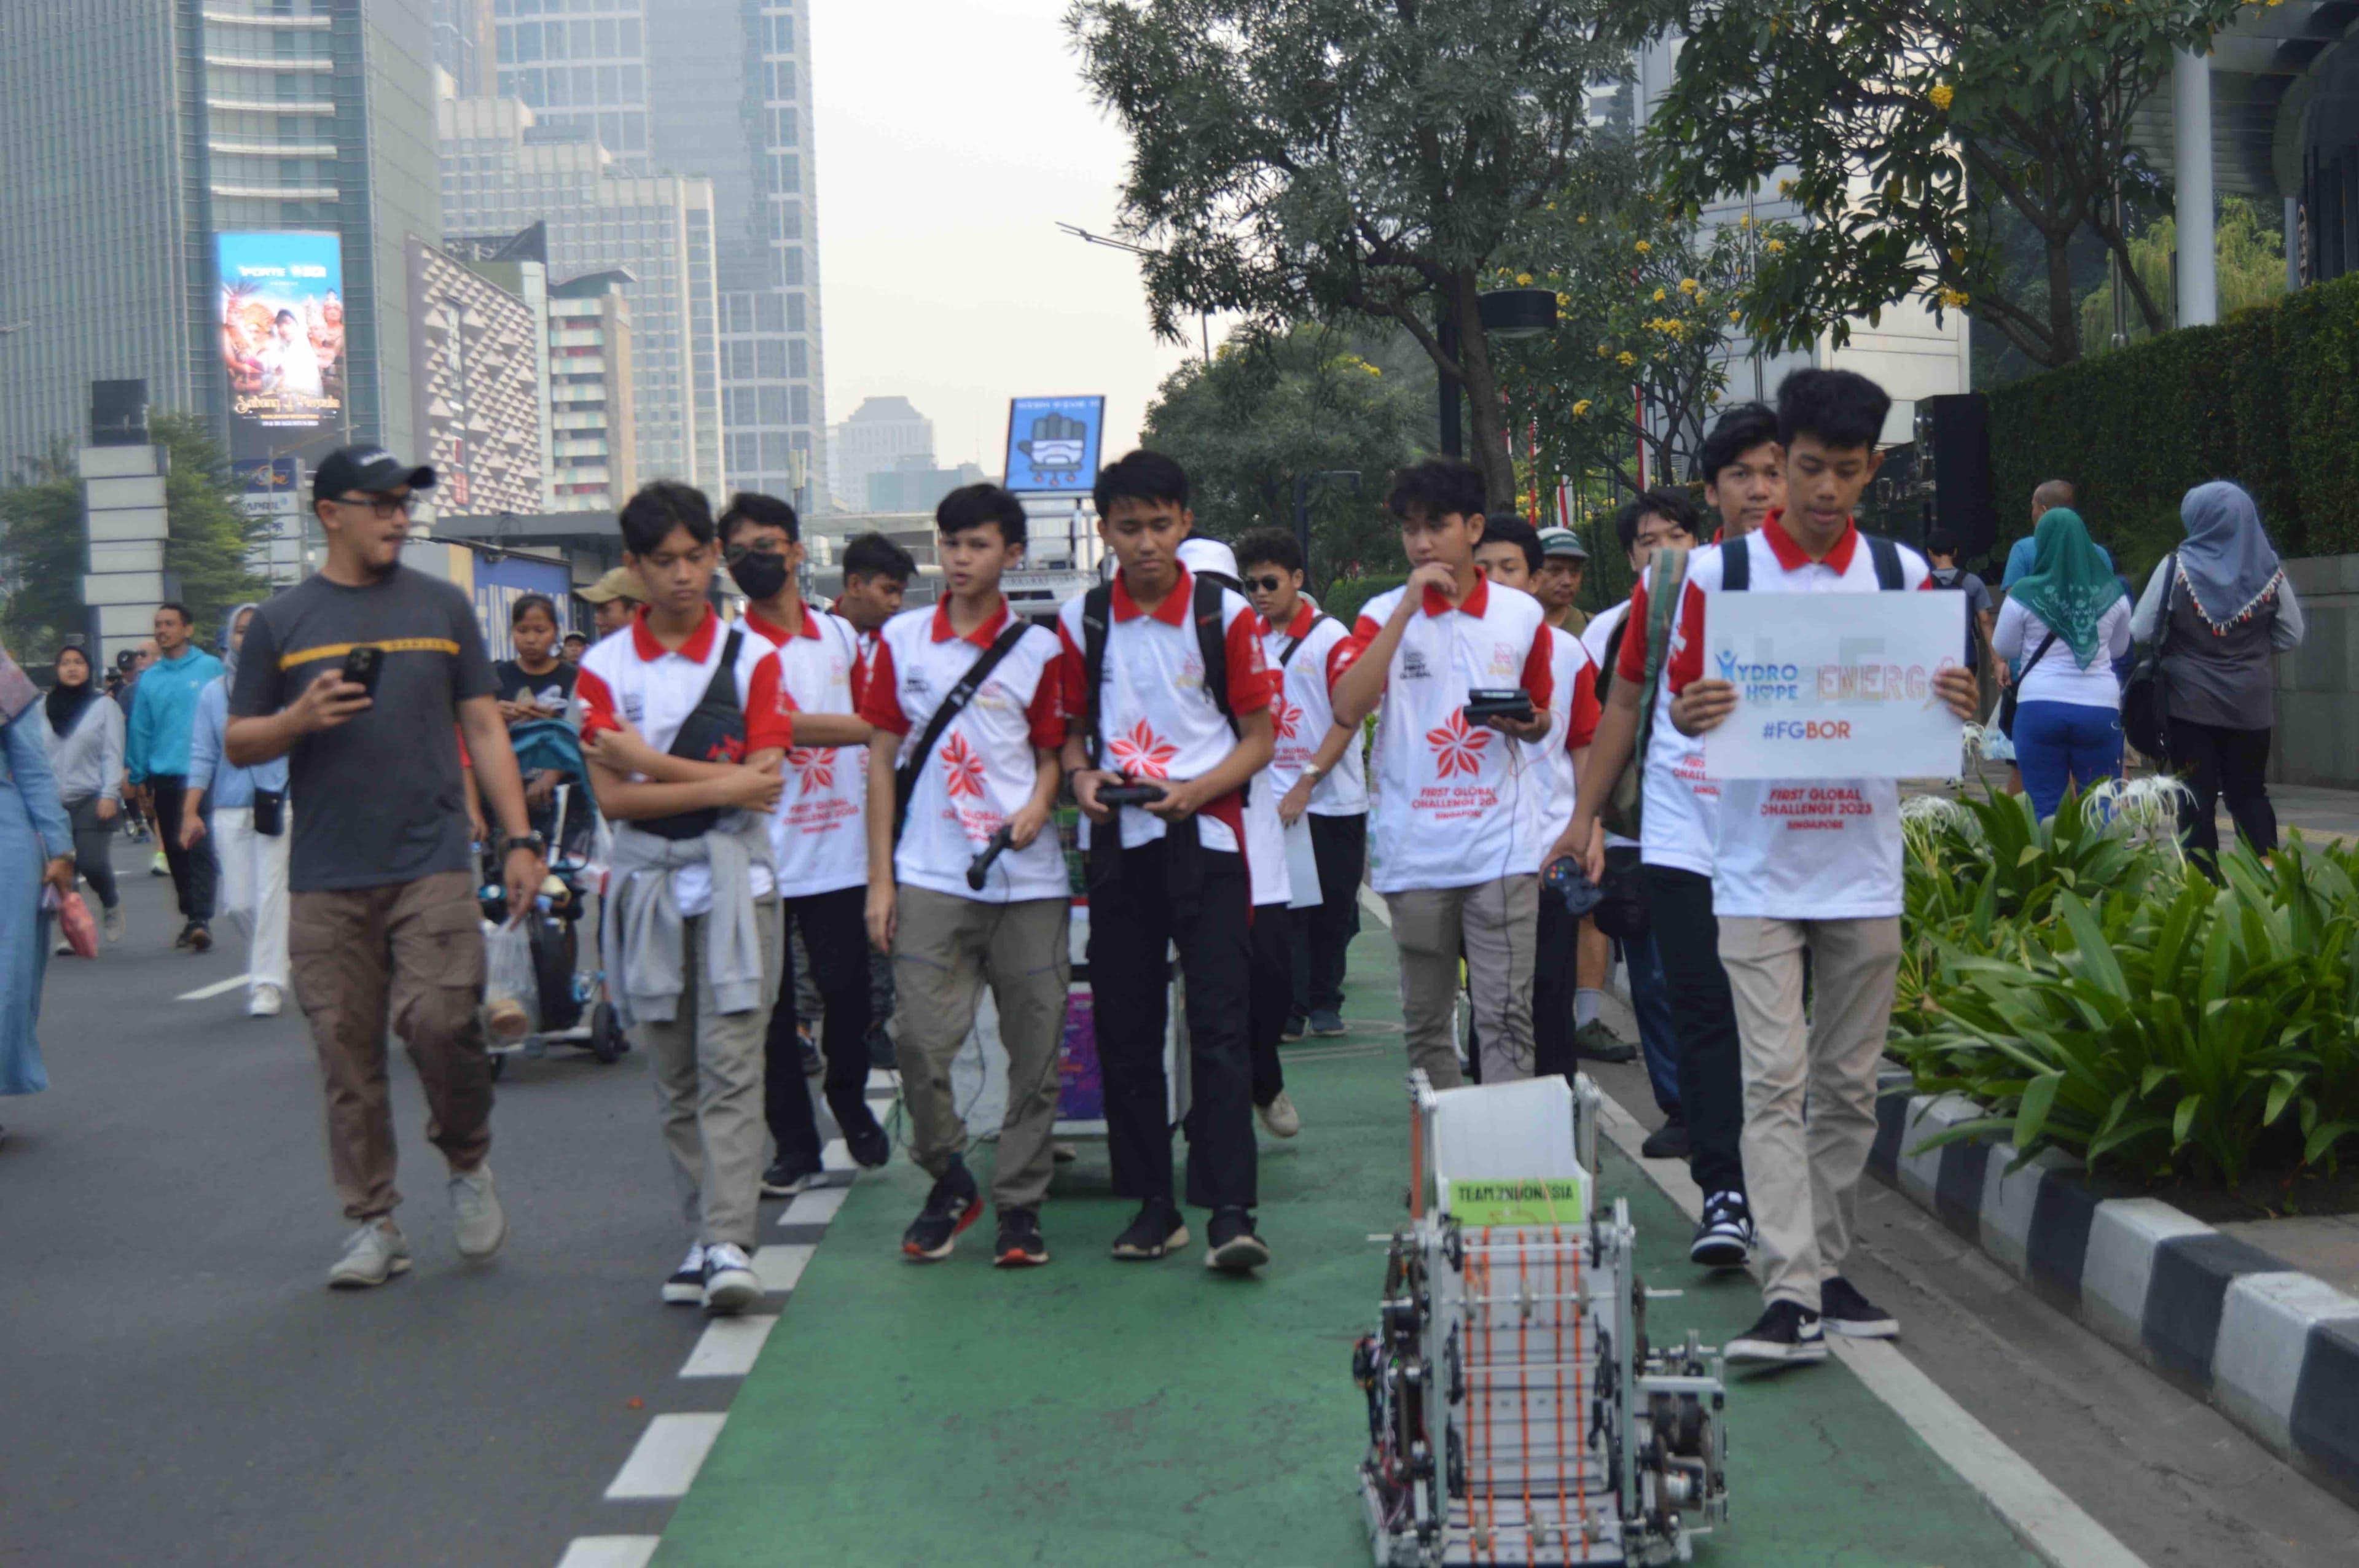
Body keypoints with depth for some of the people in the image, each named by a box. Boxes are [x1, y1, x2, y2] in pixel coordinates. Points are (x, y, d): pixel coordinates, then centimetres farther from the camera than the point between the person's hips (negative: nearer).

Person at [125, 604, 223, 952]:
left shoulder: (210, 668, -1)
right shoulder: (149, 678, 9)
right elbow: (140, 730, 10)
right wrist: (139, 778, 8)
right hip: (164, 778, 4)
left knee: (200, 849, -12)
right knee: (175, 853, 11)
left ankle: (201, 920, -15)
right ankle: (192, 918, 22)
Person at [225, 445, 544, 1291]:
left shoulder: (443, 606, 11)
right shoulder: (280, 622, 8)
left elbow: (483, 727, 12)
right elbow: (238, 745, 10)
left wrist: (518, 838, 5)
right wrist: (300, 719, -11)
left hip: (433, 864, -1)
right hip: (326, 880, 1)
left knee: (437, 1021, -15)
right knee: (348, 1053, 2)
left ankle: (468, 1163, 11)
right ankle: (372, 1225, 14)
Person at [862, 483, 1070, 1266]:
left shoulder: (1038, 649, 5)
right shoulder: (902, 639, 7)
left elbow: (1051, 753, 11)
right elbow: (883, 757, 8)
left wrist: (1038, 804, -12)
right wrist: (880, 877, 3)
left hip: (1028, 879, 0)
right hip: (930, 877, 0)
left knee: (1036, 1049, 2)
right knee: (922, 1041, -7)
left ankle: (1020, 1203, 15)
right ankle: (949, 1181, 16)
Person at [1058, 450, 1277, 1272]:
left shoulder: (1226, 615, 0)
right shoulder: (1081, 620, 7)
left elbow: (1259, 738, 2)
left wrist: (1195, 791, -15)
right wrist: (1082, 777, -7)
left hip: (1205, 836, -3)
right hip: (1116, 843, 3)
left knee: (1219, 1025, -9)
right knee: (1125, 1028, 5)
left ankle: (1231, 1210, -9)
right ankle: (1153, 1203, 16)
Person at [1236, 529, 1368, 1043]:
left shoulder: (1331, 636, -6)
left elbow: (1347, 719, -9)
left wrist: (1305, 784, -16)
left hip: (1334, 798, -2)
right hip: (1272, 798, 2)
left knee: (1334, 908, 6)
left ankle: (1324, 1002, 20)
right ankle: (1288, 1011, 1)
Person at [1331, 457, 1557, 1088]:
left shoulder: (1522, 614, 9)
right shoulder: (1384, 614, 4)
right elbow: (1347, 707, -14)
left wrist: (1530, 724, -4)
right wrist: (1408, 608, -15)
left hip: (1501, 845, 0)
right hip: (1412, 850, 0)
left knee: (1507, 1017, -7)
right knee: (1425, 1021, 9)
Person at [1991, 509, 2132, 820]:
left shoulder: (2025, 595, -5)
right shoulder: (2111, 593, 3)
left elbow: (2004, 649, 7)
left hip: (2040, 707, -2)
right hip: (2099, 707, 2)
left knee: (2045, 807, 4)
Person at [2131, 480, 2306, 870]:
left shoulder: (2176, 568, -9)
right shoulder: (2269, 570, -2)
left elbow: (2142, 632, -5)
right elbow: (2291, 637, 7)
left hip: (2191, 702, -2)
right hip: (2250, 705, 2)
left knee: (2197, 797, 4)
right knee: (2249, 794, 11)